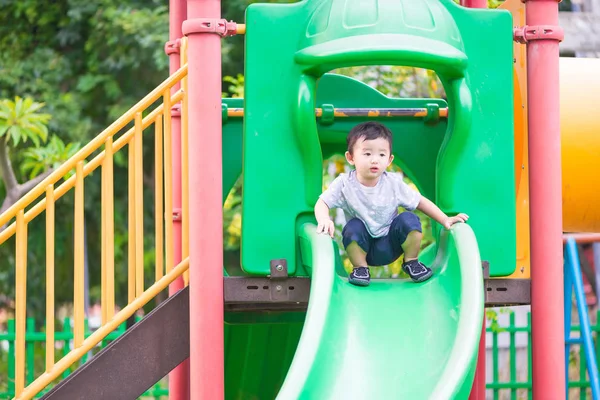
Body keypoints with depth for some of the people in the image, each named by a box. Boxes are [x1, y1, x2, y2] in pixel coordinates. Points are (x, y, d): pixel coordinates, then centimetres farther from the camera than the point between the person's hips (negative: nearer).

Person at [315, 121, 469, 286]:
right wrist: (324, 220, -37)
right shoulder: (344, 183, -15)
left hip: (390, 247, 1)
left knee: (409, 219, -23)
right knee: (353, 226, -30)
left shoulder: (393, 183, -11)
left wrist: (445, 220, -11)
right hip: (363, 248, -1)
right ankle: (360, 267, -6)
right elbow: (322, 203, -14)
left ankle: (411, 262, 0)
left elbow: (420, 202, -3)